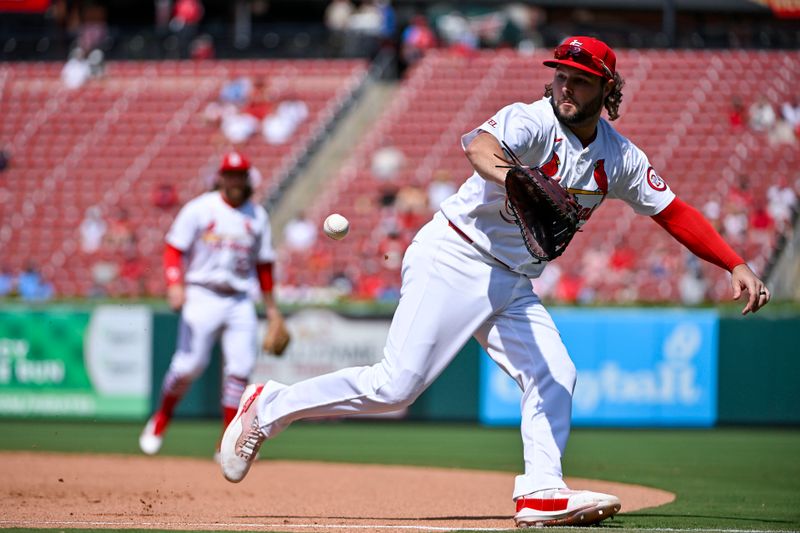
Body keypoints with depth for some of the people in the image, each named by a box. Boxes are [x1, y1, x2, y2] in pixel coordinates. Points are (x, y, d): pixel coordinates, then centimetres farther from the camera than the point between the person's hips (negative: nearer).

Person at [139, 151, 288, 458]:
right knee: (191, 364, -13)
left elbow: (263, 264, 18)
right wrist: (175, 285, -19)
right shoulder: (199, 209, 0)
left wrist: (271, 306, 17)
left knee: (241, 367, -8)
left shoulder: (257, 216, 11)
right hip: (202, 296, -3)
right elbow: (174, 249, -3)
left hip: (240, 302, 3)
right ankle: (160, 421, 12)